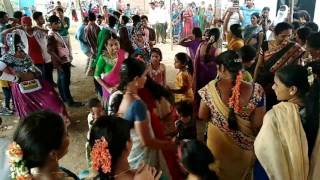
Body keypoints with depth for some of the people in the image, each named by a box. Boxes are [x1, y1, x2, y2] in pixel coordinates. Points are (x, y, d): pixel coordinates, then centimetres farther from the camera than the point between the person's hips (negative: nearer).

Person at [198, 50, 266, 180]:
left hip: (218, 143, 0)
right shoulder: (256, 90, -22)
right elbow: (258, 124, -15)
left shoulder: (211, 88, -21)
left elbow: (202, 116, -9)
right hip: (244, 145, 0)